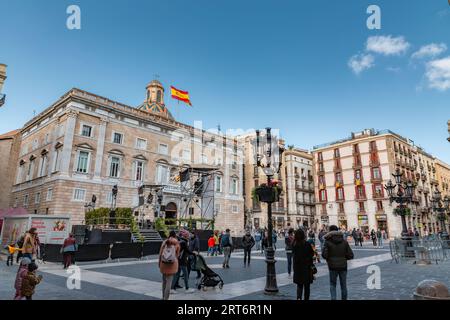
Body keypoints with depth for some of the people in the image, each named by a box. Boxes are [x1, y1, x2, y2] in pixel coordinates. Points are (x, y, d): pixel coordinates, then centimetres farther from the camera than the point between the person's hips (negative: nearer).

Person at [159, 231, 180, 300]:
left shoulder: (164, 242, 0)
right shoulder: (177, 243, -3)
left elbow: (160, 253, 2)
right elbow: (177, 254, 3)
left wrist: (159, 262, 12)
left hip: (164, 263, 3)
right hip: (173, 264, -3)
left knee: (164, 280, 18)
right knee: (169, 281, 0)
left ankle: (164, 297, 27)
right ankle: (166, 298, -3)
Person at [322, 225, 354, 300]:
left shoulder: (328, 242, -7)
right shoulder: (344, 242, 1)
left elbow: (324, 255, -15)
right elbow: (350, 255, -2)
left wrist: (328, 259, 5)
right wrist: (343, 258, 14)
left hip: (333, 267, -2)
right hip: (343, 266, 2)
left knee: (332, 284, 12)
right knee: (343, 285, 17)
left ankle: (333, 298, -2)